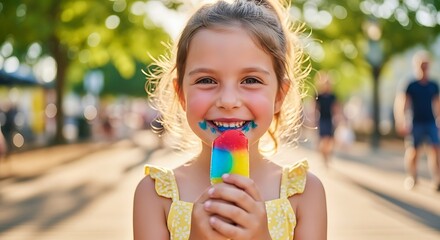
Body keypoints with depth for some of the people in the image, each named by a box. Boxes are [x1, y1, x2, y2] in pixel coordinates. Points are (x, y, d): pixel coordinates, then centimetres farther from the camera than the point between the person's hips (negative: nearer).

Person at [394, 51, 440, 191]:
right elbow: (401, 105, -3)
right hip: (416, 124, -2)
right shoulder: (411, 86, -1)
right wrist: (401, 123, -10)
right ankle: (411, 177, 15)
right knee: (413, 151, -3)